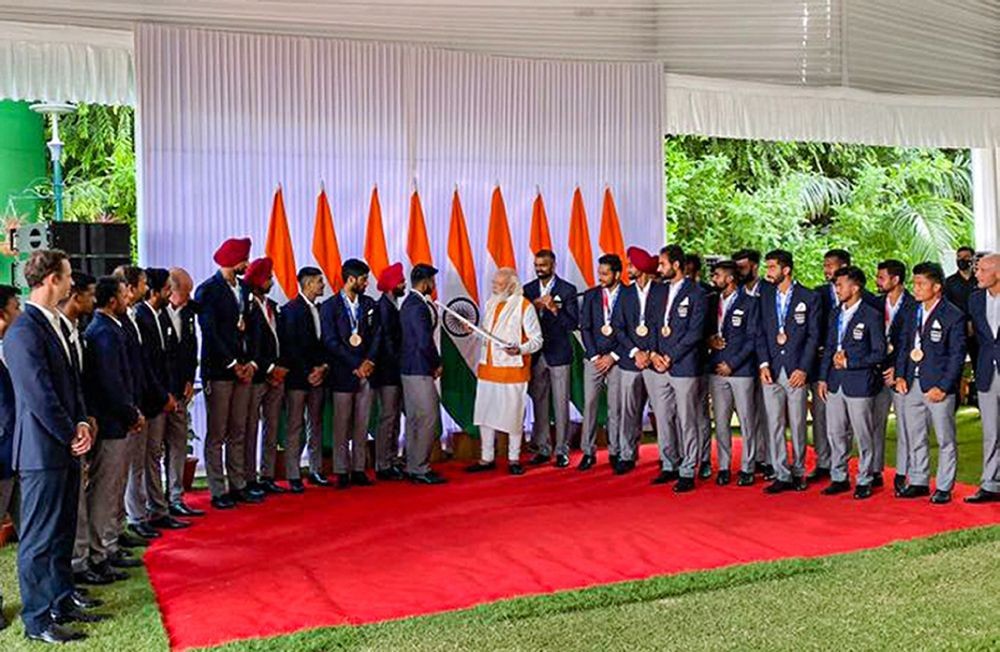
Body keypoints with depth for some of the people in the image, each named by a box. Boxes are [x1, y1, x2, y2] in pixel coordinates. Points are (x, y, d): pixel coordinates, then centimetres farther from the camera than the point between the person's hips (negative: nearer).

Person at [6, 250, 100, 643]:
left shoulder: (53, 324, 11)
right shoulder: (24, 332, -18)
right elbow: (40, 397, -20)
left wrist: (82, 424, 0)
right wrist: (71, 436, -10)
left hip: (65, 448, 9)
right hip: (43, 451, -9)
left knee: (62, 533, 18)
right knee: (39, 538, 2)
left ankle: (62, 603, 30)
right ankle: (36, 621, 13)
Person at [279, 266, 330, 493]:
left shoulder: (319, 310, 14)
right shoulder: (290, 310, -7)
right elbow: (290, 346, -11)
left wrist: (323, 367, -1)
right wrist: (307, 373, -12)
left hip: (318, 376, 7)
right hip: (297, 377, -7)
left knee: (316, 425, 10)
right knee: (295, 427, -3)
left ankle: (316, 471, 16)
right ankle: (293, 476, 1)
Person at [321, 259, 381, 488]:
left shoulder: (369, 304, 11)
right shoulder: (330, 306, -2)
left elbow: (377, 334, 9)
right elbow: (331, 342, -8)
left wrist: (369, 361, -7)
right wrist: (356, 365, -12)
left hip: (366, 371, 4)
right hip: (342, 374, -4)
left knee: (362, 425, 6)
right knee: (342, 426, 0)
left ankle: (359, 469, 12)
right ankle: (342, 472, 6)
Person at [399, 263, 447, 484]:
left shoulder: (408, 303, 14)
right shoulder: (418, 307, -18)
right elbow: (425, 342, -22)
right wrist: (437, 364, -8)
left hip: (409, 369, 10)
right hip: (420, 370, -10)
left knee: (414, 420, 14)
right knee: (428, 419, -6)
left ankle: (412, 467, 21)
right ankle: (420, 469, -2)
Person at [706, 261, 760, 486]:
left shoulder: (749, 303, -1)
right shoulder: (713, 302, 13)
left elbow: (752, 339, -5)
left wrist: (732, 364, -10)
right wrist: (709, 340, -2)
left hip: (741, 369, -4)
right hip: (716, 369, 4)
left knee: (746, 421, 0)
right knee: (721, 421, 6)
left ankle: (747, 468, 9)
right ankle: (723, 467, 14)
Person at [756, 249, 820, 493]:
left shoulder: (809, 298, 2)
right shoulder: (765, 295, 10)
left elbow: (813, 336, 0)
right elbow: (760, 333, 8)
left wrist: (803, 369, -8)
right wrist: (763, 364, -3)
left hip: (796, 371, -2)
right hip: (771, 370, 2)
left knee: (797, 425, 4)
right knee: (774, 425, 0)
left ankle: (798, 472, 17)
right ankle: (782, 475, 7)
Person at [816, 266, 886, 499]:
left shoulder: (871, 316, -9)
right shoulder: (836, 314, 12)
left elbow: (879, 353, -9)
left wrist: (849, 362, -13)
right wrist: (823, 377, 10)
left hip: (859, 383, -6)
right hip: (835, 383, 6)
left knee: (863, 436, 4)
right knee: (835, 434, 11)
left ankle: (864, 481, 16)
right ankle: (839, 478, 22)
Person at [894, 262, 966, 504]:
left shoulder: (954, 316, -9)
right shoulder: (913, 313, 10)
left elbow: (957, 356, -10)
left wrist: (943, 387, -14)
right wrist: (900, 375, 3)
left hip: (938, 386, -6)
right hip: (912, 384, 6)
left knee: (945, 440, 5)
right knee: (915, 437, 12)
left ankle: (944, 487, 15)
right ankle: (918, 482, 24)